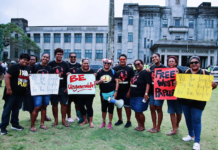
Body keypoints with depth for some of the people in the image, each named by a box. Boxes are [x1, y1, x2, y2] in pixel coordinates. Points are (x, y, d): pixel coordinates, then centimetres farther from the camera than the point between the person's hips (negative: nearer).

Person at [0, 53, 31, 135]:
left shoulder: (28, 68, 12)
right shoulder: (14, 66, -8)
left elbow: (29, 79, 24)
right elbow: (7, 77, -14)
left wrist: (27, 89, 8)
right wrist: (8, 89, -17)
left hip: (21, 93, 6)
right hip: (12, 93, -6)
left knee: (16, 109, 16)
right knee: (7, 109, 2)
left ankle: (15, 124, 28)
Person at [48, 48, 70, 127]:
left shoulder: (65, 64, 5)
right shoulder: (50, 64, 3)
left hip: (63, 88, 0)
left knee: (64, 103, 2)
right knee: (54, 104, 7)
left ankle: (63, 120, 14)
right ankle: (56, 120, 19)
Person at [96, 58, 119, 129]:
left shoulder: (113, 72, -2)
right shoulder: (99, 72, 5)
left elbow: (117, 81, -4)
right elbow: (96, 82, 7)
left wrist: (116, 91, -12)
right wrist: (99, 81, -16)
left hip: (111, 93, -2)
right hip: (103, 93, 3)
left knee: (110, 109, 6)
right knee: (103, 108, 13)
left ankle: (110, 123, 20)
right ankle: (103, 122, 28)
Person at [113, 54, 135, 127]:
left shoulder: (130, 69, 1)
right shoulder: (115, 69, 7)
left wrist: (129, 91, -10)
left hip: (126, 91, -3)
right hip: (118, 91, 3)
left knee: (127, 106, 2)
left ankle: (128, 121, 15)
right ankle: (120, 120, 27)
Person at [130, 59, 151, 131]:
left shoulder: (145, 73, -9)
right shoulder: (135, 73, 16)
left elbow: (148, 83, -16)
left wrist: (146, 93, -24)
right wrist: (129, 92, 21)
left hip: (141, 96, -8)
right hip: (133, 96, 8)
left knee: (139, 112, -3)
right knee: (136, 112, 13)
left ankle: (142, 126, 16)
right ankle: (139, 124, 27)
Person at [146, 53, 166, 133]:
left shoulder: (163, 67, -5)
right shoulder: (151, 68, 11)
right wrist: (148, 71, -1)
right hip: (152, 91, 6)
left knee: (158, 108, 3)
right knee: (152, 108, 8)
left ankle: (158, 127, 17)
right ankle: (154, 126, 22)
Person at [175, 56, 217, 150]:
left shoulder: (204, 73, -2)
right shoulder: (186, 72, 5)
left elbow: (209, 86, 0)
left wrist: (213, 85, -22)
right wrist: (176, 83, -10)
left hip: (198, 101, -3)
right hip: (185, 99, 4)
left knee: (196, 119, -3)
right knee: (188, 118, 14)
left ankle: (197, 141, 10)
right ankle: (191, 135, 35)